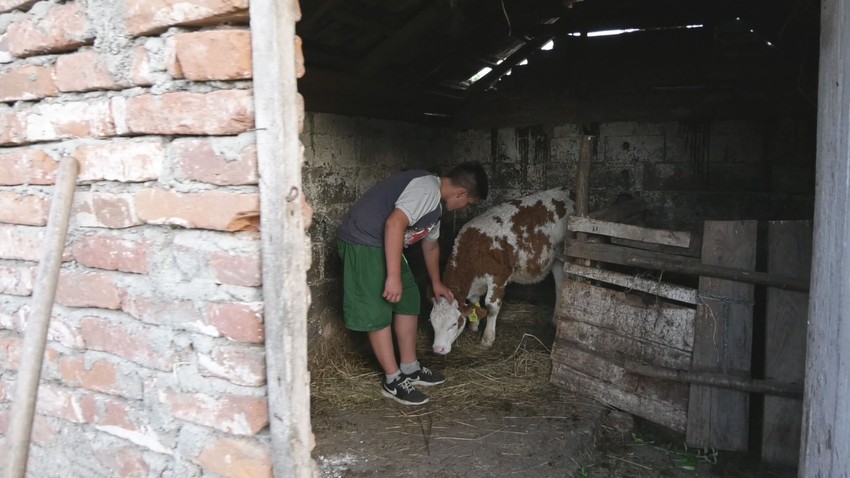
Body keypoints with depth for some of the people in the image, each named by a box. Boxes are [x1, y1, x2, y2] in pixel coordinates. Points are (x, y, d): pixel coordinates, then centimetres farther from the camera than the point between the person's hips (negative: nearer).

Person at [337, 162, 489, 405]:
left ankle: (410, 368, 23)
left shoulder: (435, 201, 14)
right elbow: (394, 223, -31)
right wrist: (394, 276, -31)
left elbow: (430, 244, 28)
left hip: (382, 244, 11)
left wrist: (436, 282, 40)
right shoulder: (427, 188, -19)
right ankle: (393, 381, 6)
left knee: (409, 300, 13)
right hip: (362, 242, -11)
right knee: (378, 312, -5)